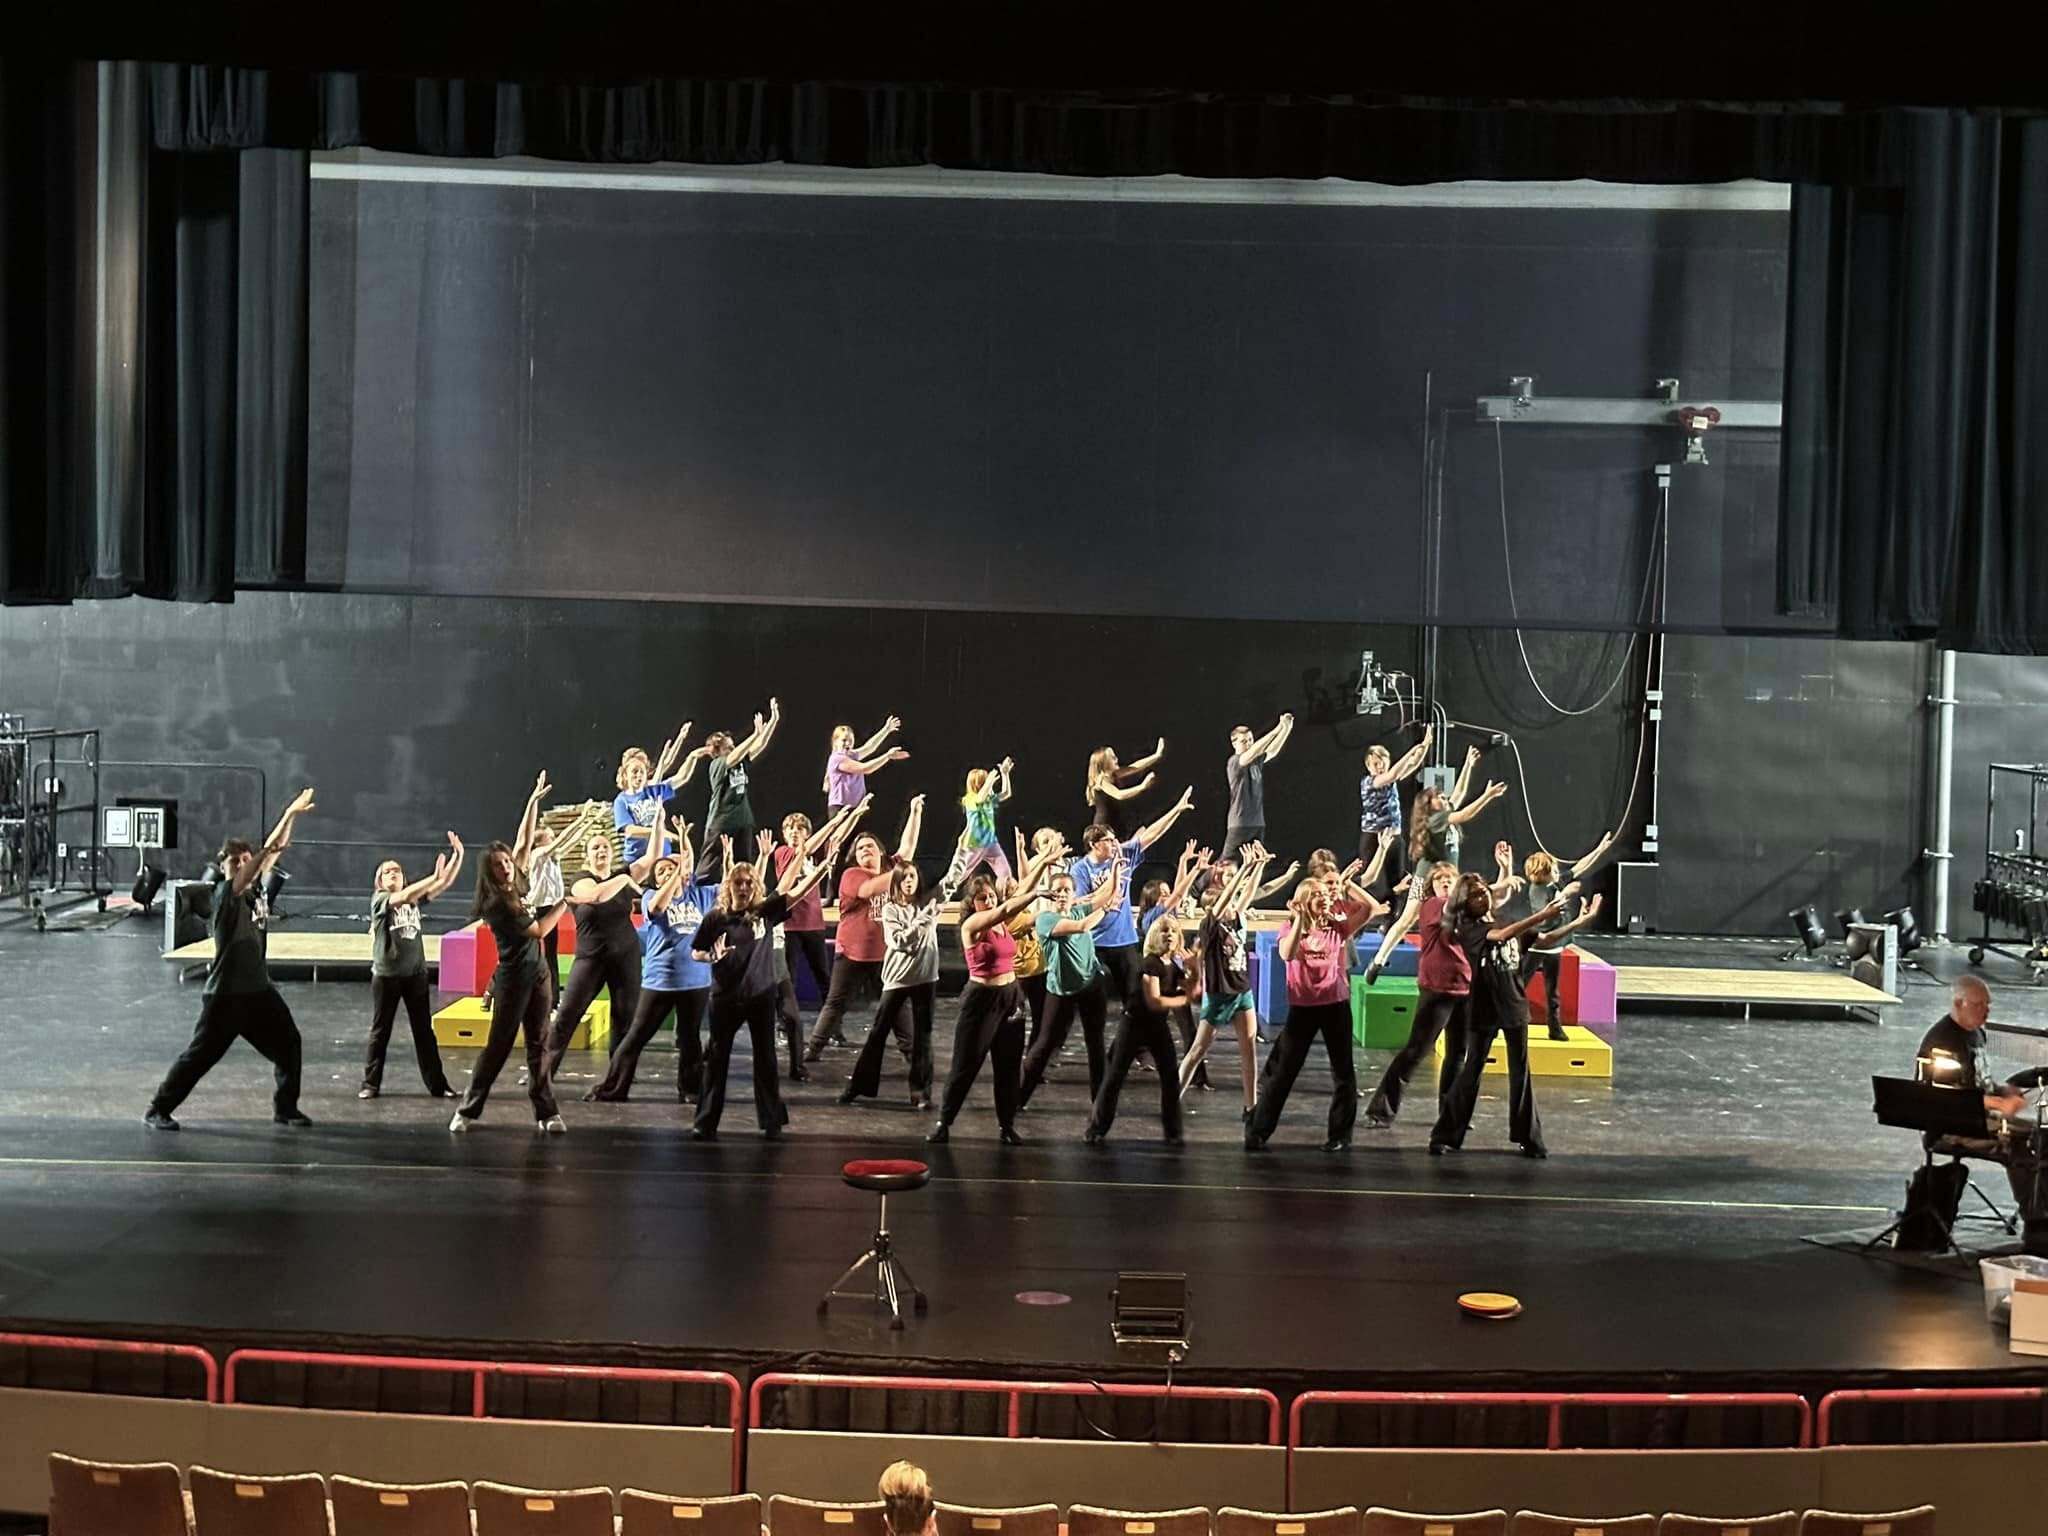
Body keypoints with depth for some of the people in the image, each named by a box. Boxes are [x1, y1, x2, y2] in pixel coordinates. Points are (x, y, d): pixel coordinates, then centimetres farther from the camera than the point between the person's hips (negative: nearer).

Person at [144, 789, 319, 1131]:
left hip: (259, 989, 7)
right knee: (200, 1055, -1)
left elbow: (274, 852, 7)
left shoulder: (255, 889, 4)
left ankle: (285, 1108, 19)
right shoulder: (225, 895, -13)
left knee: (287, 1044, 7)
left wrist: (291, 815, 1)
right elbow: (244, 874, -31)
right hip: (225, 993, -7)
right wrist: (268, 848, -42)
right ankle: (157, 1110, 10)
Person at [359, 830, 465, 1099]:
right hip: (386, 975, -3)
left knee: (424, 1031, 7)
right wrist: (435, 875, -33)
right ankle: (370, 1084, 14)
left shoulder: (414, 899, 7)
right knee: (380, 1031, 5)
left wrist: (458, 857, -17)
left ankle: (437, 1084, 11)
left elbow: (444, 884, -2)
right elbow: (403, 897, -25)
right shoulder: (379, 900, -5)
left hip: (416, 973, 3)